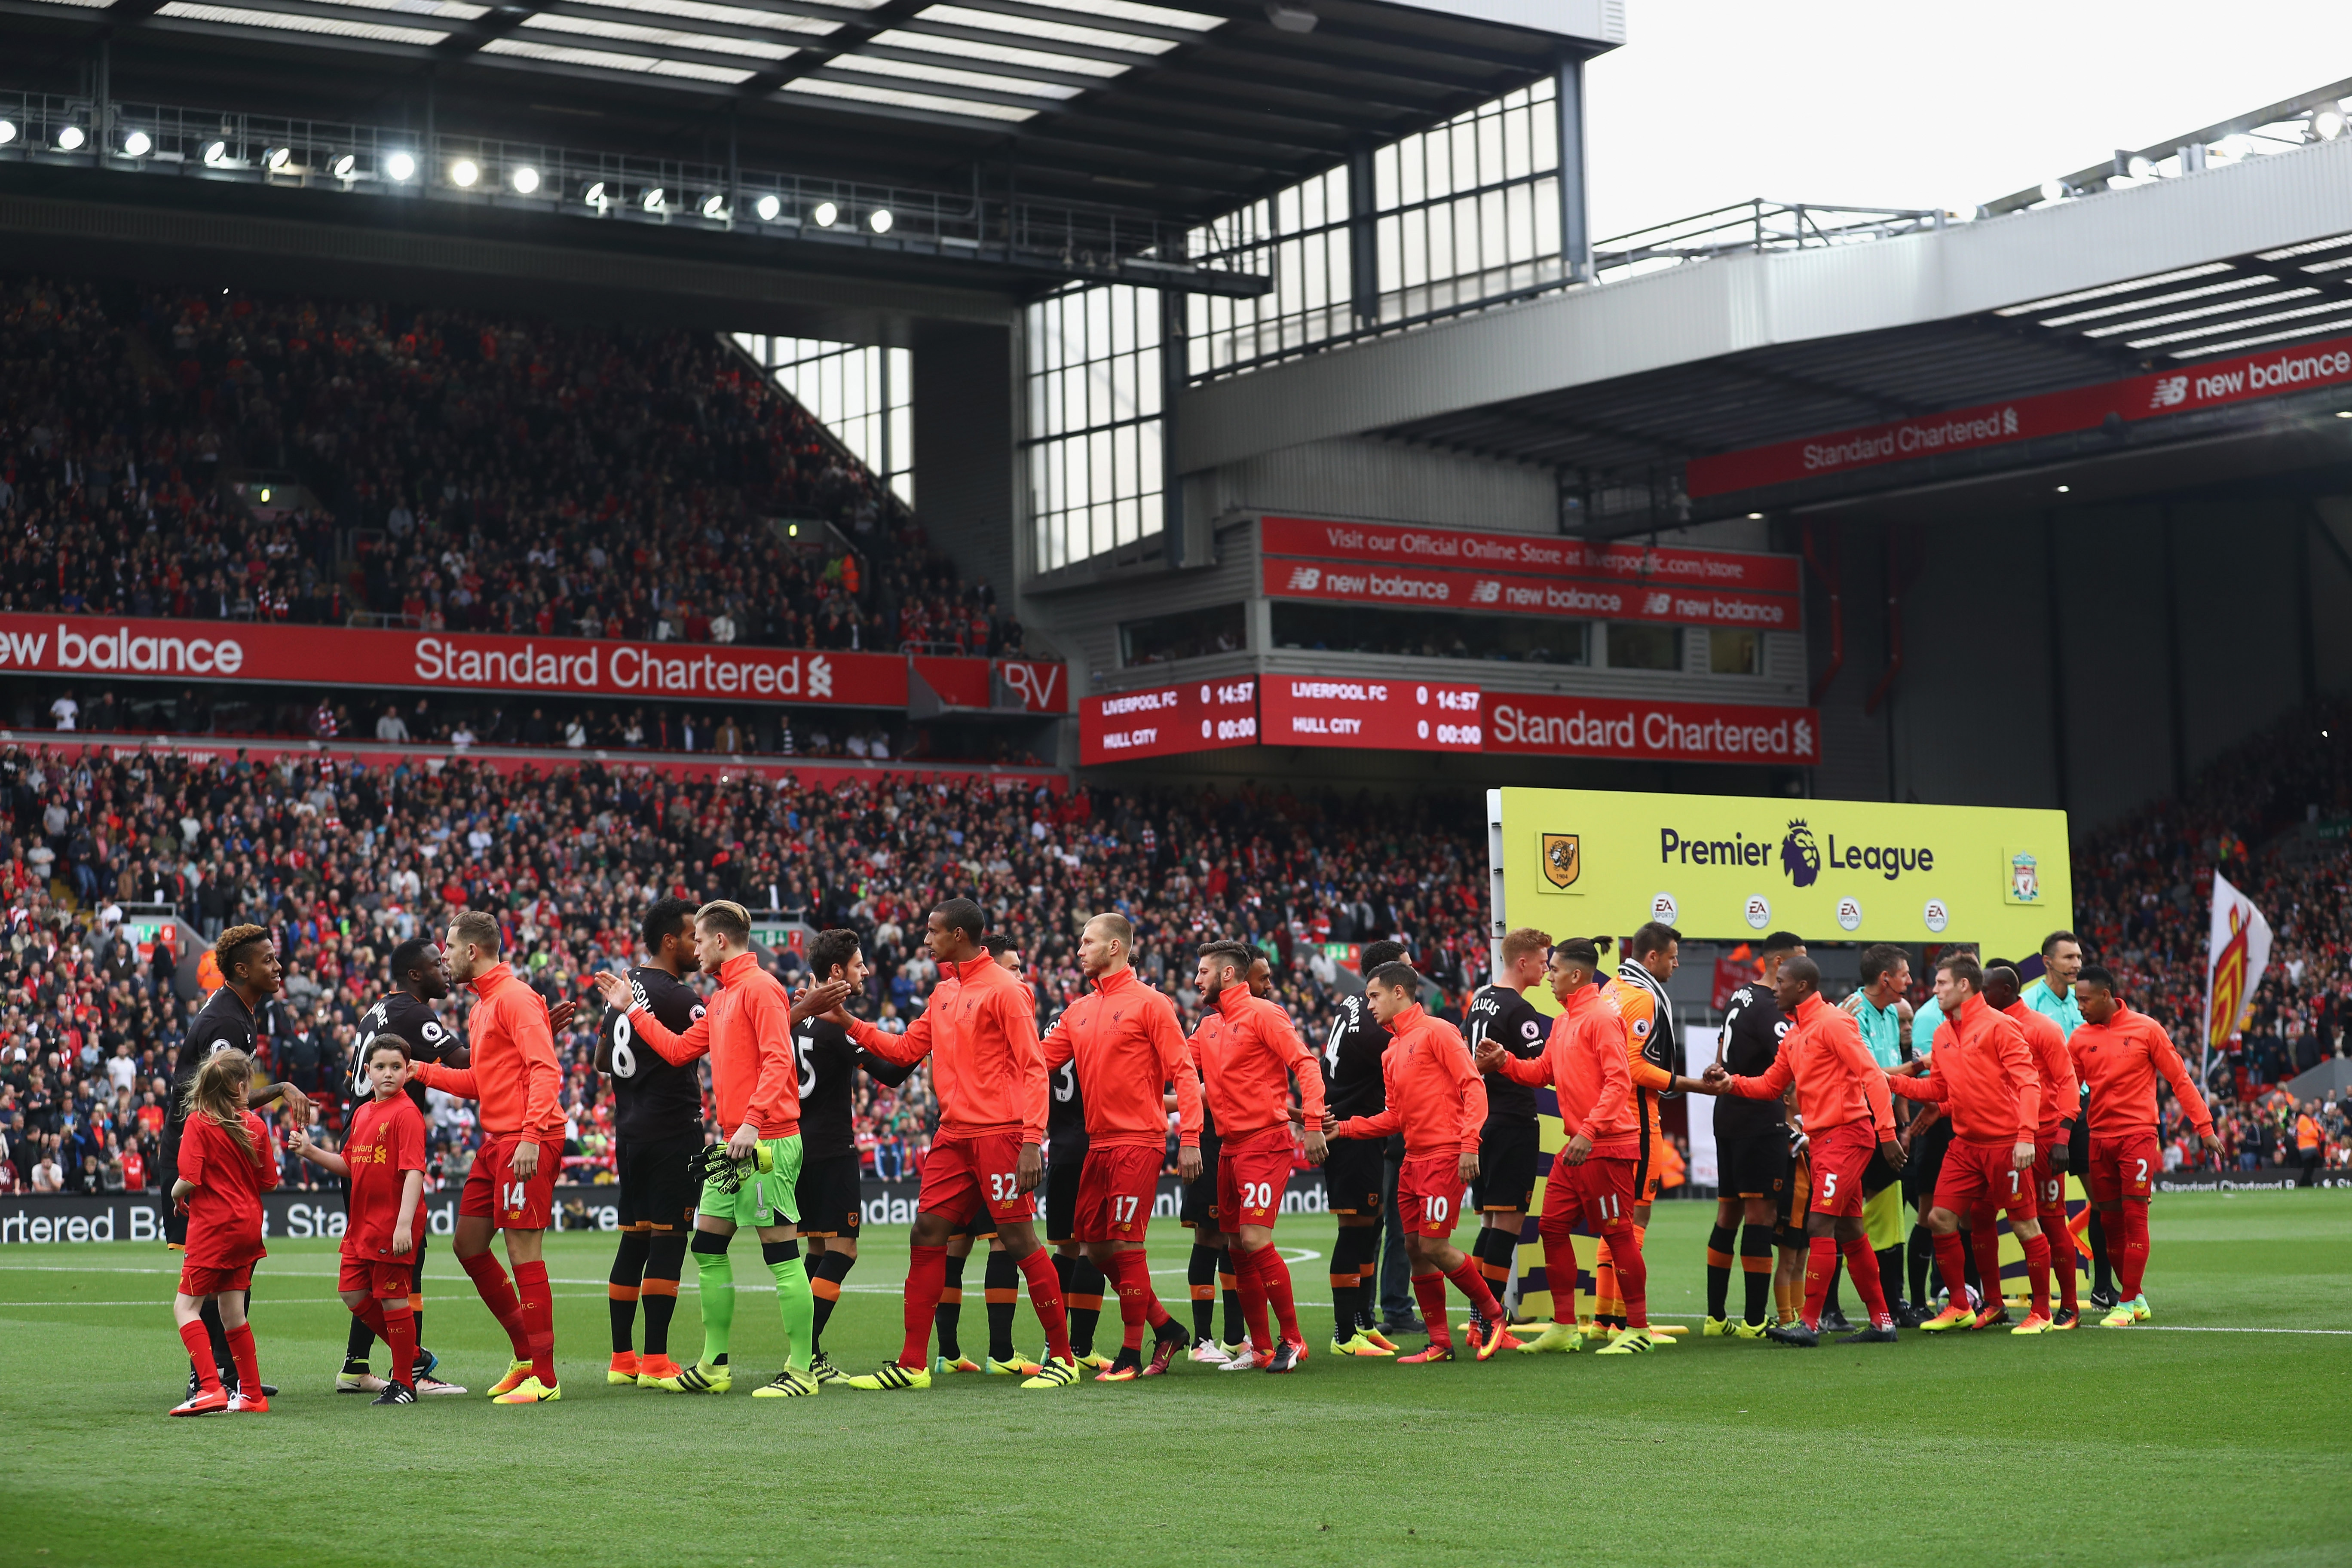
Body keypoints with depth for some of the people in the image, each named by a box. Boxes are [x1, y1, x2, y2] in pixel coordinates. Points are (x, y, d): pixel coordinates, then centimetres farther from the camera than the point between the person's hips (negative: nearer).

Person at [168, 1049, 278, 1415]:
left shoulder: (197, 1124, -11)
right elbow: (269, 1180, 7)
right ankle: (251, 1394, 15)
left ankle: (211, 1388, -16)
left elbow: (190, 1179, -18)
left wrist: (177, 1196, 3)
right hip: (247, 1225, 6)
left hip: (213, 1227, -6)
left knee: (186, 1307, -2)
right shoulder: (255, 1125, 3)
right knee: (232, 1310, 13)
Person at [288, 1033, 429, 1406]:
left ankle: (404, 1383, 11)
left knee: (393, 1299, -1)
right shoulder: (363, 1113, 13)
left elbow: (414, 1171, -20)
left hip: (392, 1226, -9)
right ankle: (411, 1355, 27)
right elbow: (350, 1166, 19)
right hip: (361, 1224, 9)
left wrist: (404, 1224, -27)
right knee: (354, 1295, 10)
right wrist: (310, 1151, 6)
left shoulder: (406, 1113, -13)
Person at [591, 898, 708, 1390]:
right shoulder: (678, 997, -14)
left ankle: (622, 1358, 15)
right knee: (668, 1238, -5)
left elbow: (602, 1061, 21)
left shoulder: (624, 987, 13)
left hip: (630, 1130, 8)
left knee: (634, 1239, 11)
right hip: (673, 1132, -8)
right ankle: (655, 1362, -6)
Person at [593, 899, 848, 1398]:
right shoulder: (722, 998, 19)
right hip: (736, 1146, 10)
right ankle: (714, 1366, 18)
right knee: (708, 1248, 11)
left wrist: (753, 1122, -26)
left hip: (768, 1142, -10)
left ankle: (801, 1371, -4)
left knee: (782, 1254, -7)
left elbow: (777, 1059, -18)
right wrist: (632, 1009, 28)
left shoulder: (760, 987, -10)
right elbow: (678, 1049, 24)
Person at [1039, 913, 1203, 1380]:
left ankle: (1132, 1355, 2)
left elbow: (1183, 1071, -9)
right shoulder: (1078, 1012, 15)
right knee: (1094, 1244, 8)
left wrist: (1190, 1137, -16)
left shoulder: (1149, 1003, -6)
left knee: (1125, 1245, -7)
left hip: (1138, 1143, -7)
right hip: (1099, 1144, 7)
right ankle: (1166, 1328, 21)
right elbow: (1038, 1061, 11)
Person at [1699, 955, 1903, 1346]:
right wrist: (1730, 1083, 2)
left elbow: (1871, 1075, -17)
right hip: (1821, 1138, 10)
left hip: (1845, 1134, -10)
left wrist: (1887, 1131, -23)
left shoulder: (1832, 1022, -11)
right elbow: (1770, 1086, 19)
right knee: (1849, 1232, 12)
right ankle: (1882, 1322, 18)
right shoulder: (1794, 1036, 17)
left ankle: (1810, 1323, -12)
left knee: (1820, 1225, -12)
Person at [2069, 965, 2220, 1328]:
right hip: (2099, 1139, 4)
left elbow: (2179, 1079, 0)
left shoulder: (2146, 1029, -2)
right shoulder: (2080, 1038, 7)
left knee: (2134, 1217, -7)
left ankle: (2127, 1303, -3)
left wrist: (2204, 1127, -3)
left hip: (2138, 1135, -4)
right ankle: (2136, 1297, 18)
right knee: (2110, 1222, 5)